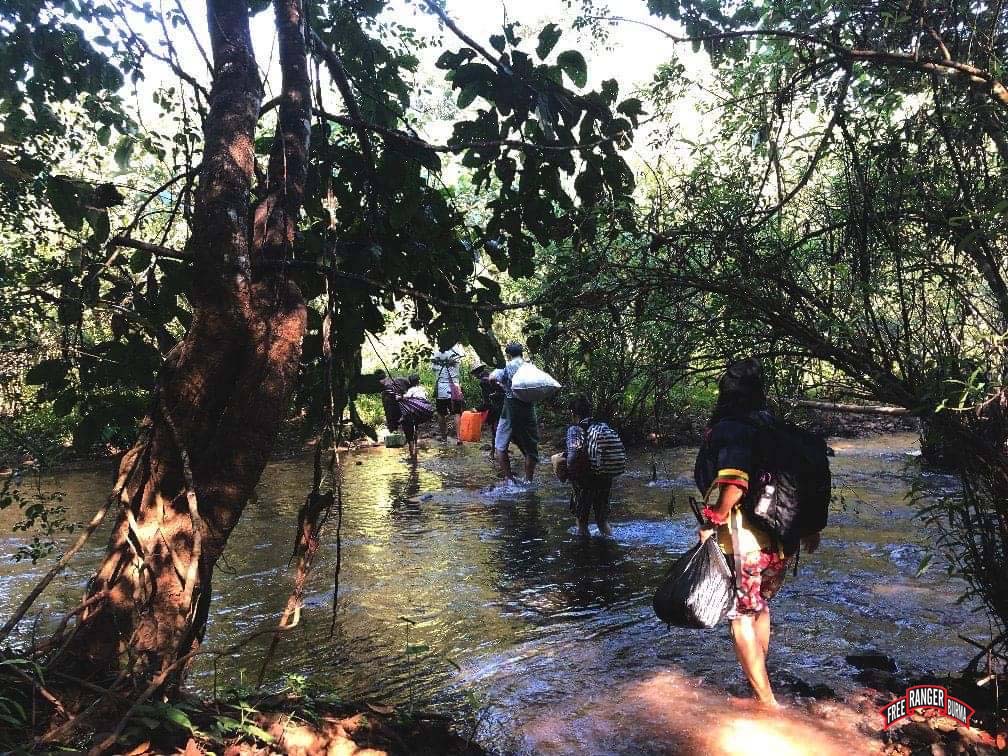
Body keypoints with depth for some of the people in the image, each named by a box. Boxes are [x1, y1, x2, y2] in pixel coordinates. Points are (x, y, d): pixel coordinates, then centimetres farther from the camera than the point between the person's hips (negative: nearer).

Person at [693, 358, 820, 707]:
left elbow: (734, 486, -29)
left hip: (742, 541, -7)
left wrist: (713, 522, -15)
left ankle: (767, 701, 15)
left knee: (741, 615, 9)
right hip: (778, 541, 7)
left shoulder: (726, 430, -14)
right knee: (760, 606, 26)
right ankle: (756, 679, 40)